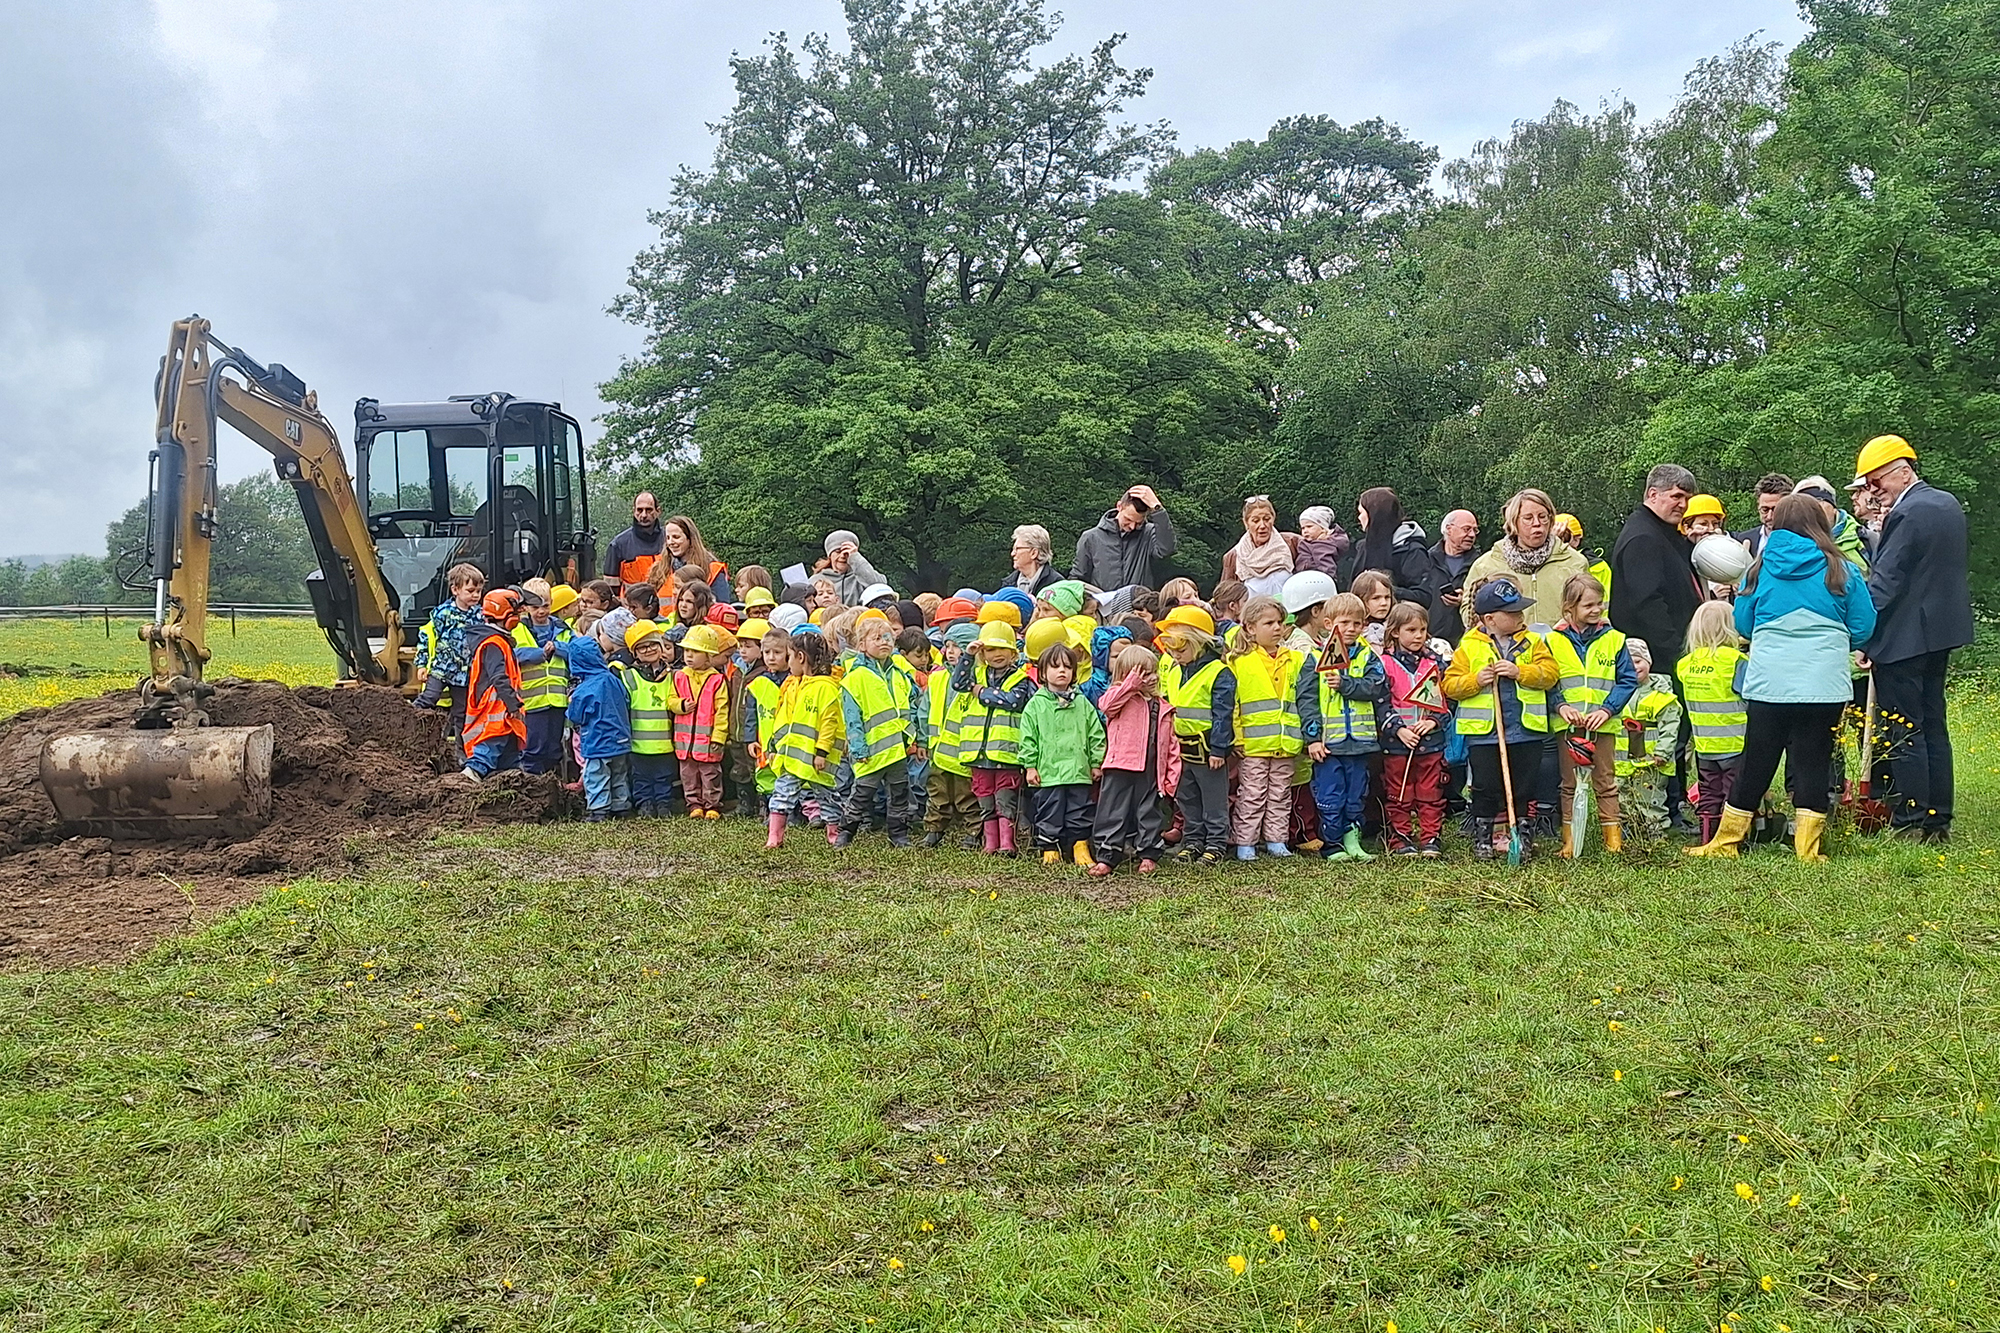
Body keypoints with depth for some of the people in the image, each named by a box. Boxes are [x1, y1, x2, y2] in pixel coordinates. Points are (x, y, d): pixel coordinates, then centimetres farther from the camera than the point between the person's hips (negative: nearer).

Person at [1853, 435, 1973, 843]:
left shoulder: (1907, 515, -18)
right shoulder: (1949, 505, 10)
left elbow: (1884, 582, -20)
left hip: (1903, 638, -9)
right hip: (1941, 632, 9)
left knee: (1902, 733, -3)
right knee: (1932, 726, 14)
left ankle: (1909, 823, 0)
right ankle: (1938, 821, 19)